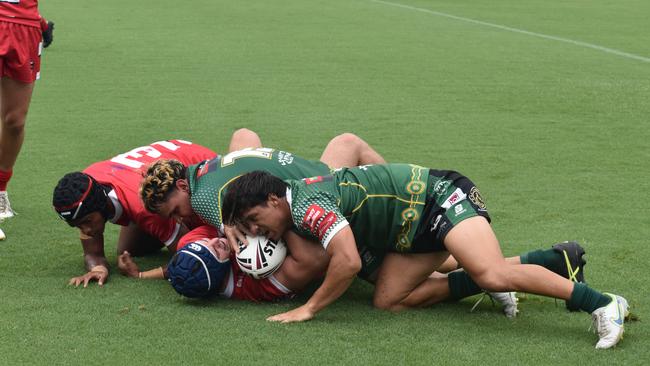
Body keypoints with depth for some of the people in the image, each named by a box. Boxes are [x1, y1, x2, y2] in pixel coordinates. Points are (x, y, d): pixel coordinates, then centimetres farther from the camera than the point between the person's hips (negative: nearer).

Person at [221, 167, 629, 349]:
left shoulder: (307, 205, -22)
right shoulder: (296, 215, 8)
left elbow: (349, 261, -33)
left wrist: (308, 309, -21)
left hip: (436, 197, -10)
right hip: (414, 231, 10)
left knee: (492, 275, -30)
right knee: (388, 299, -3)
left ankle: (602, 303, -24)